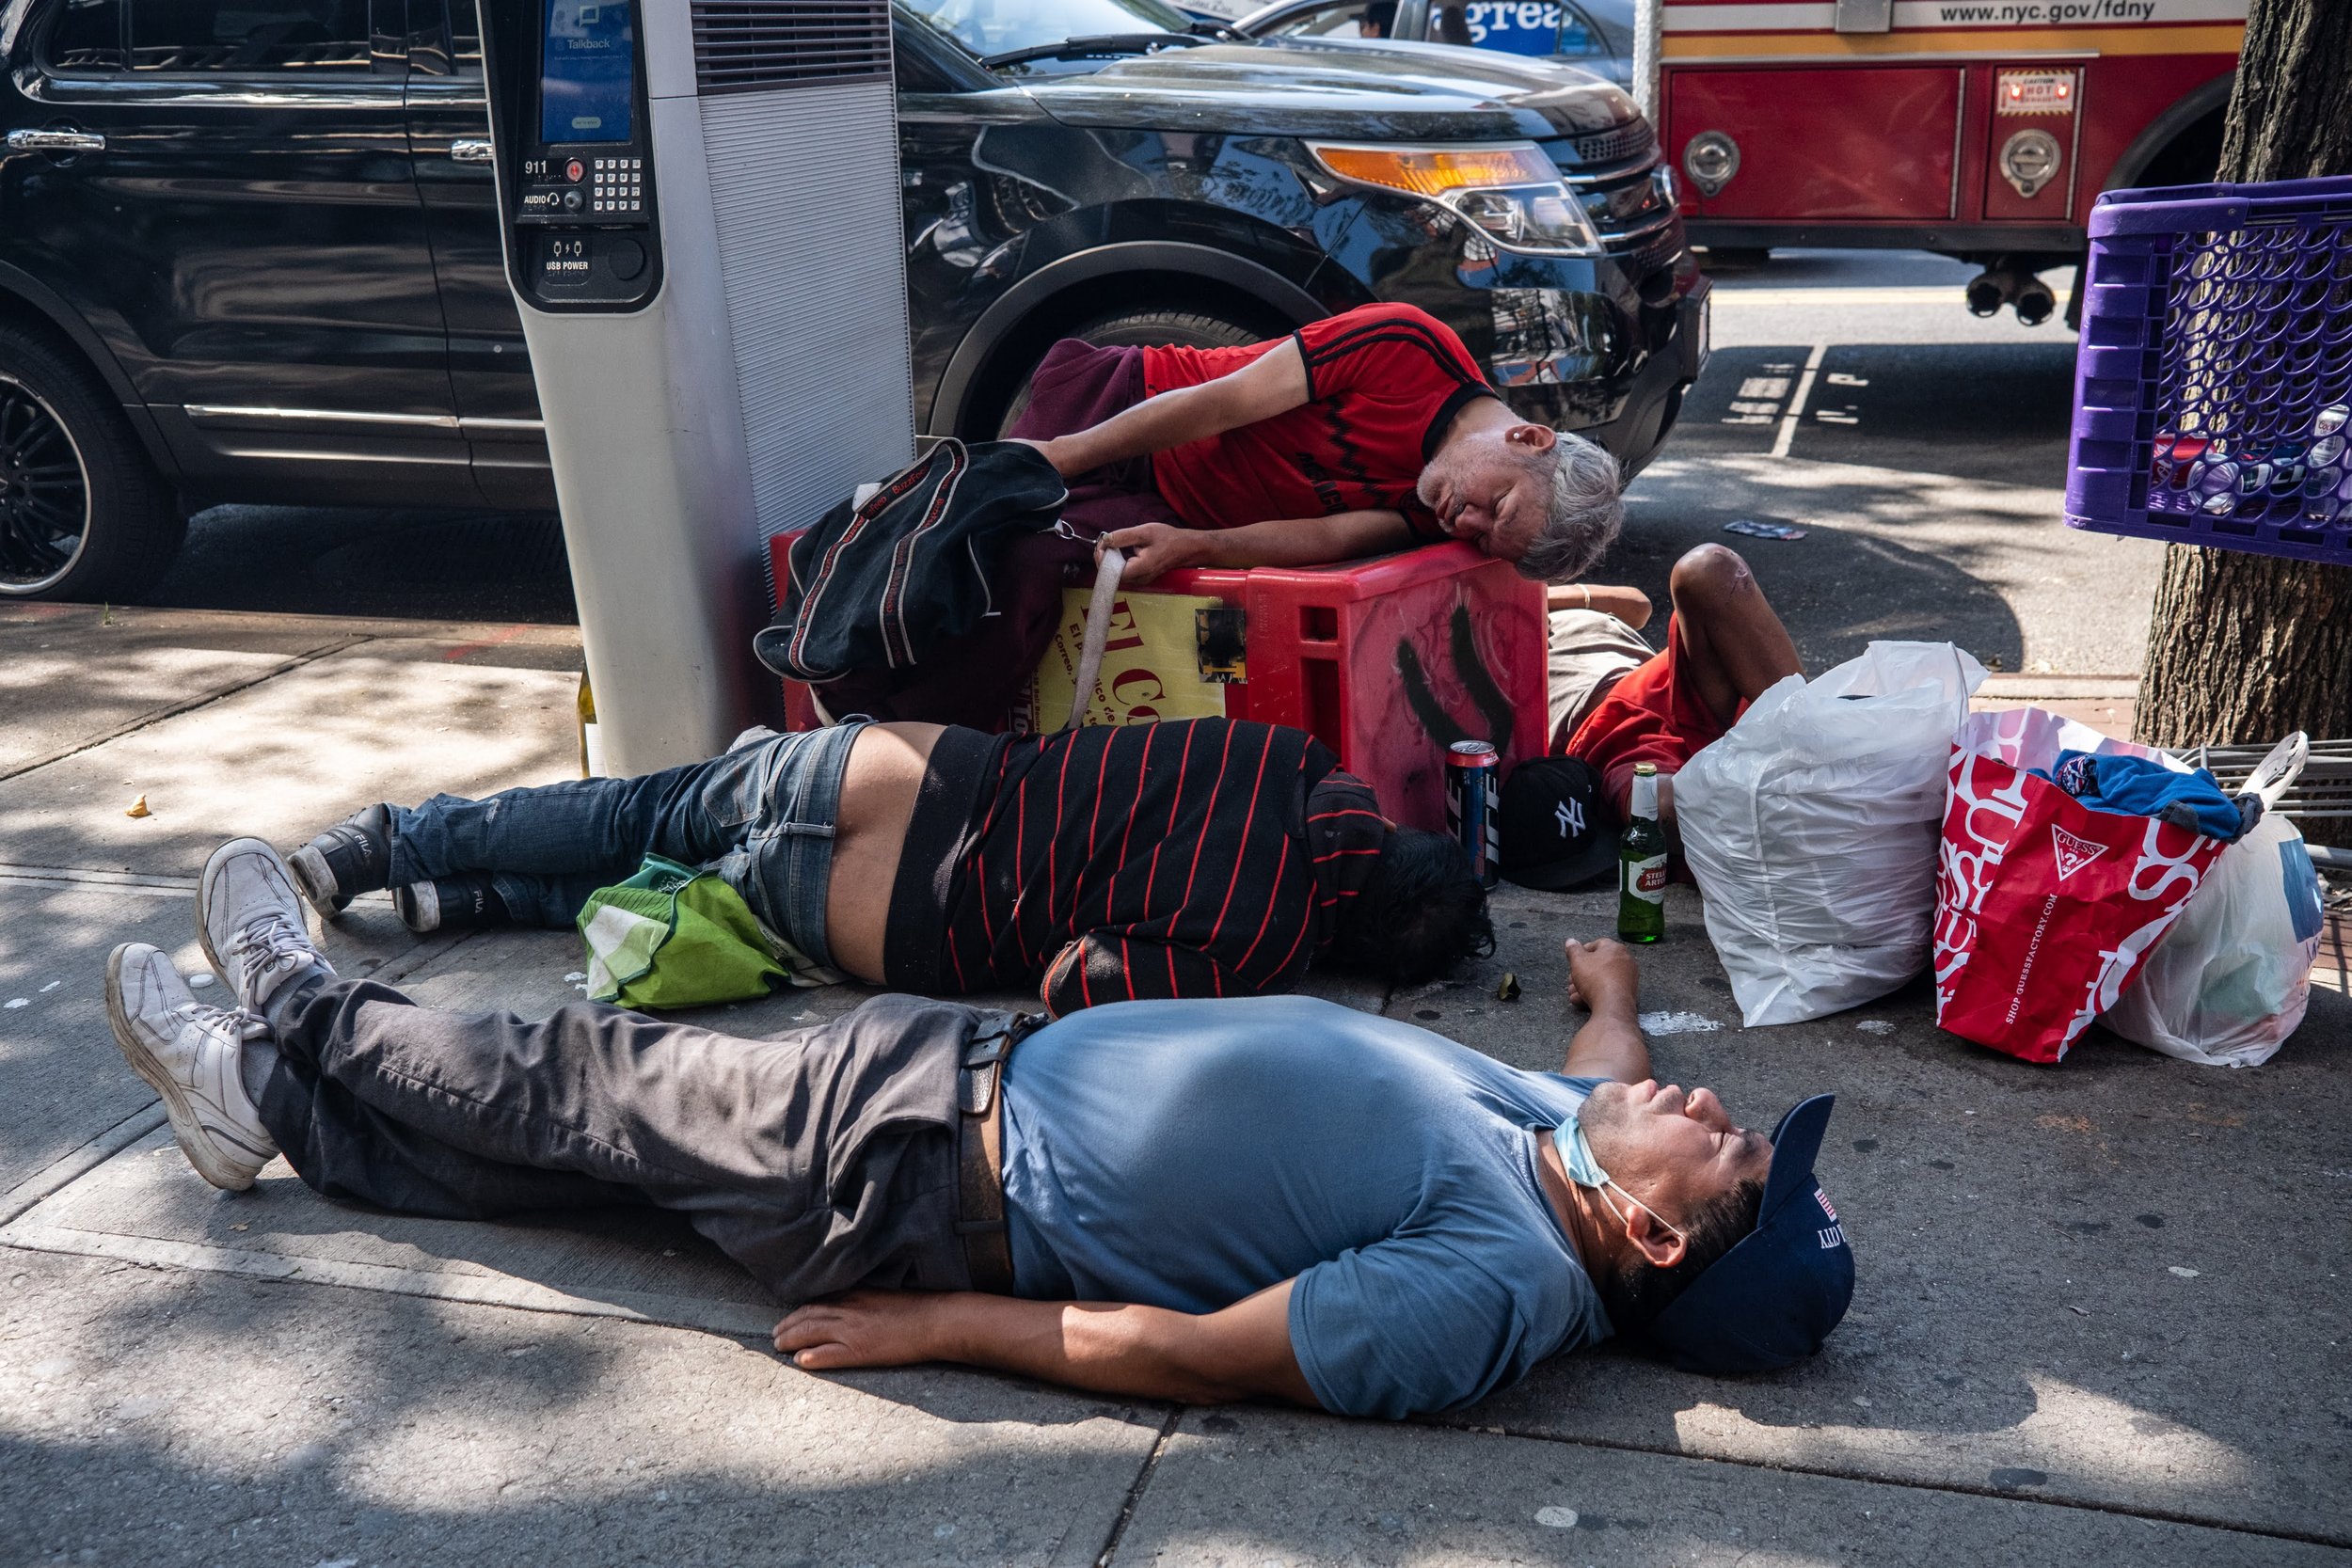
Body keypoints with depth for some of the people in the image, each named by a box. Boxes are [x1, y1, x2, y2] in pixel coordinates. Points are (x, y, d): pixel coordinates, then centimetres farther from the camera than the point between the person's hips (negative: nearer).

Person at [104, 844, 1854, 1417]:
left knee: (592, 1089, 8)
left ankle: (299, 1015, 33)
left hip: (931, 1185, -7)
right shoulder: (1570, 1121, -4)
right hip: (1003, 1055, 7)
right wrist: (1617, 976, 38)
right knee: (621, 1088, 14)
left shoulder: (1481, 1294, -28)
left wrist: (927, 1328, -17)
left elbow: (1189, 1354, -24)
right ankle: (286, 1088, 34)